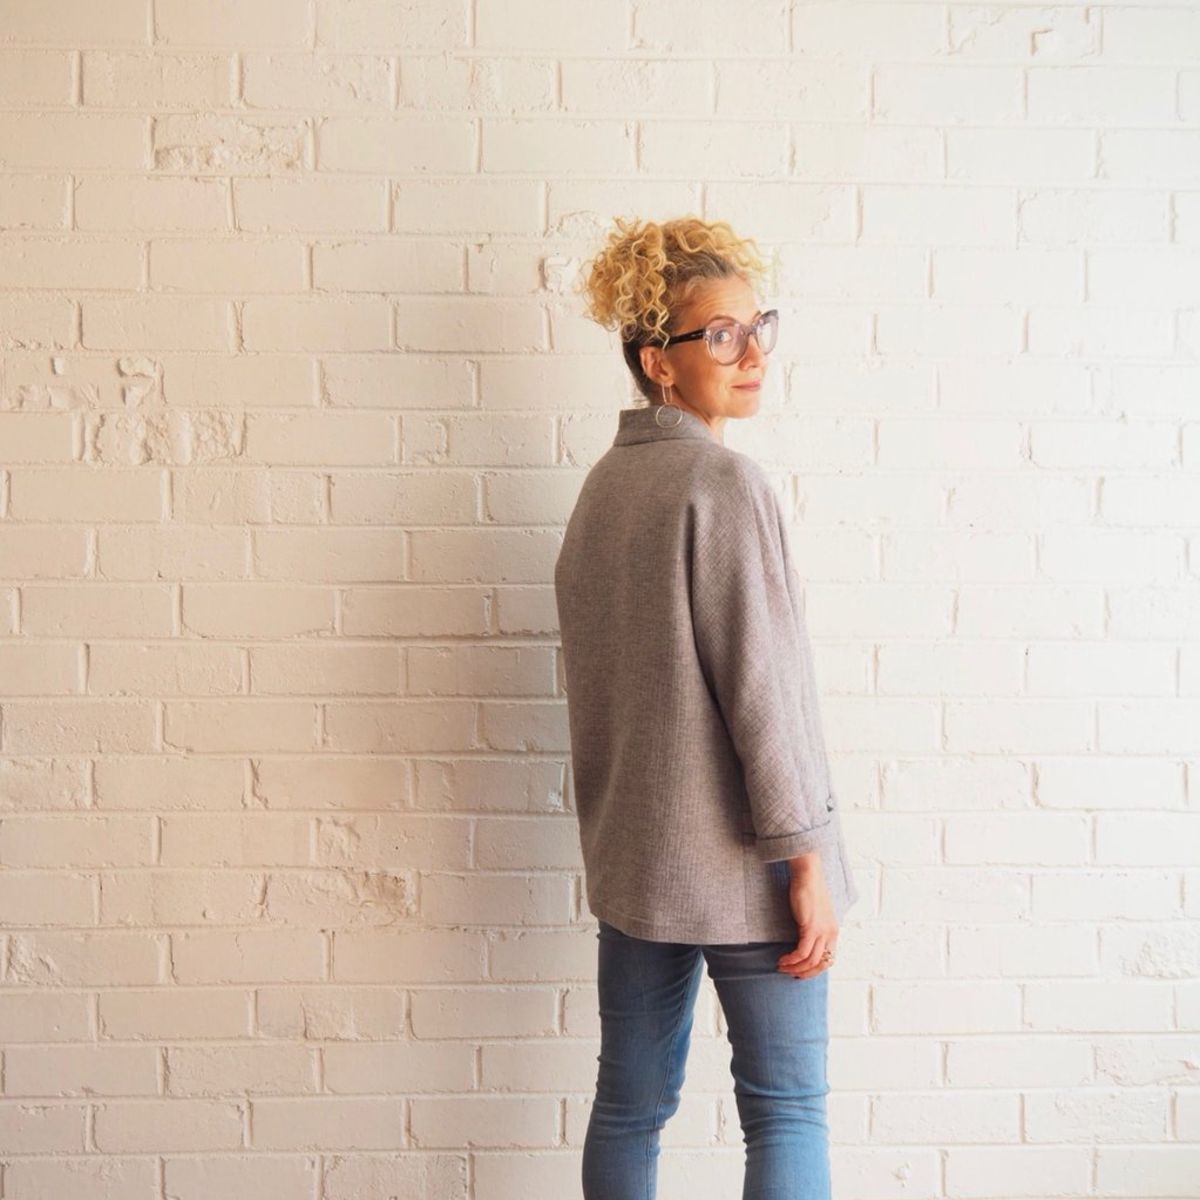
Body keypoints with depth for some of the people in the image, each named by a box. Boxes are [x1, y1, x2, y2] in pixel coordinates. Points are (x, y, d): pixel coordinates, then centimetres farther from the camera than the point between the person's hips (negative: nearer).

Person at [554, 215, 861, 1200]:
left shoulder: (604, 483, 9)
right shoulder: (725, 481, -15)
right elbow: (761, 685, -18)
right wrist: (808, 858, -13)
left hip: (629, 853, 8)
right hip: (738, 860, -8)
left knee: (629, 1107, 14)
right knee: (787, 1109, 4)